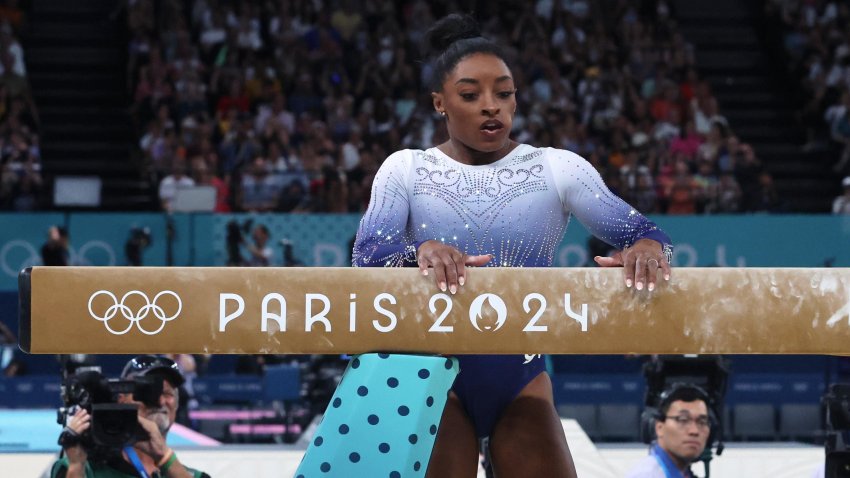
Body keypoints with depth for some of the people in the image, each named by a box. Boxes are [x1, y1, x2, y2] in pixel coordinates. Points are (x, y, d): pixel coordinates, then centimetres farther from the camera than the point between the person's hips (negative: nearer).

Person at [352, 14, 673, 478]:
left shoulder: (557, 168, -2)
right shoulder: (406, 169, -2)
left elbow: (635, 229, -13)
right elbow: (367, 252, -17)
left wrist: (646, 247, -39)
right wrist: (419, 252, -39)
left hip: (523, 379, 1)